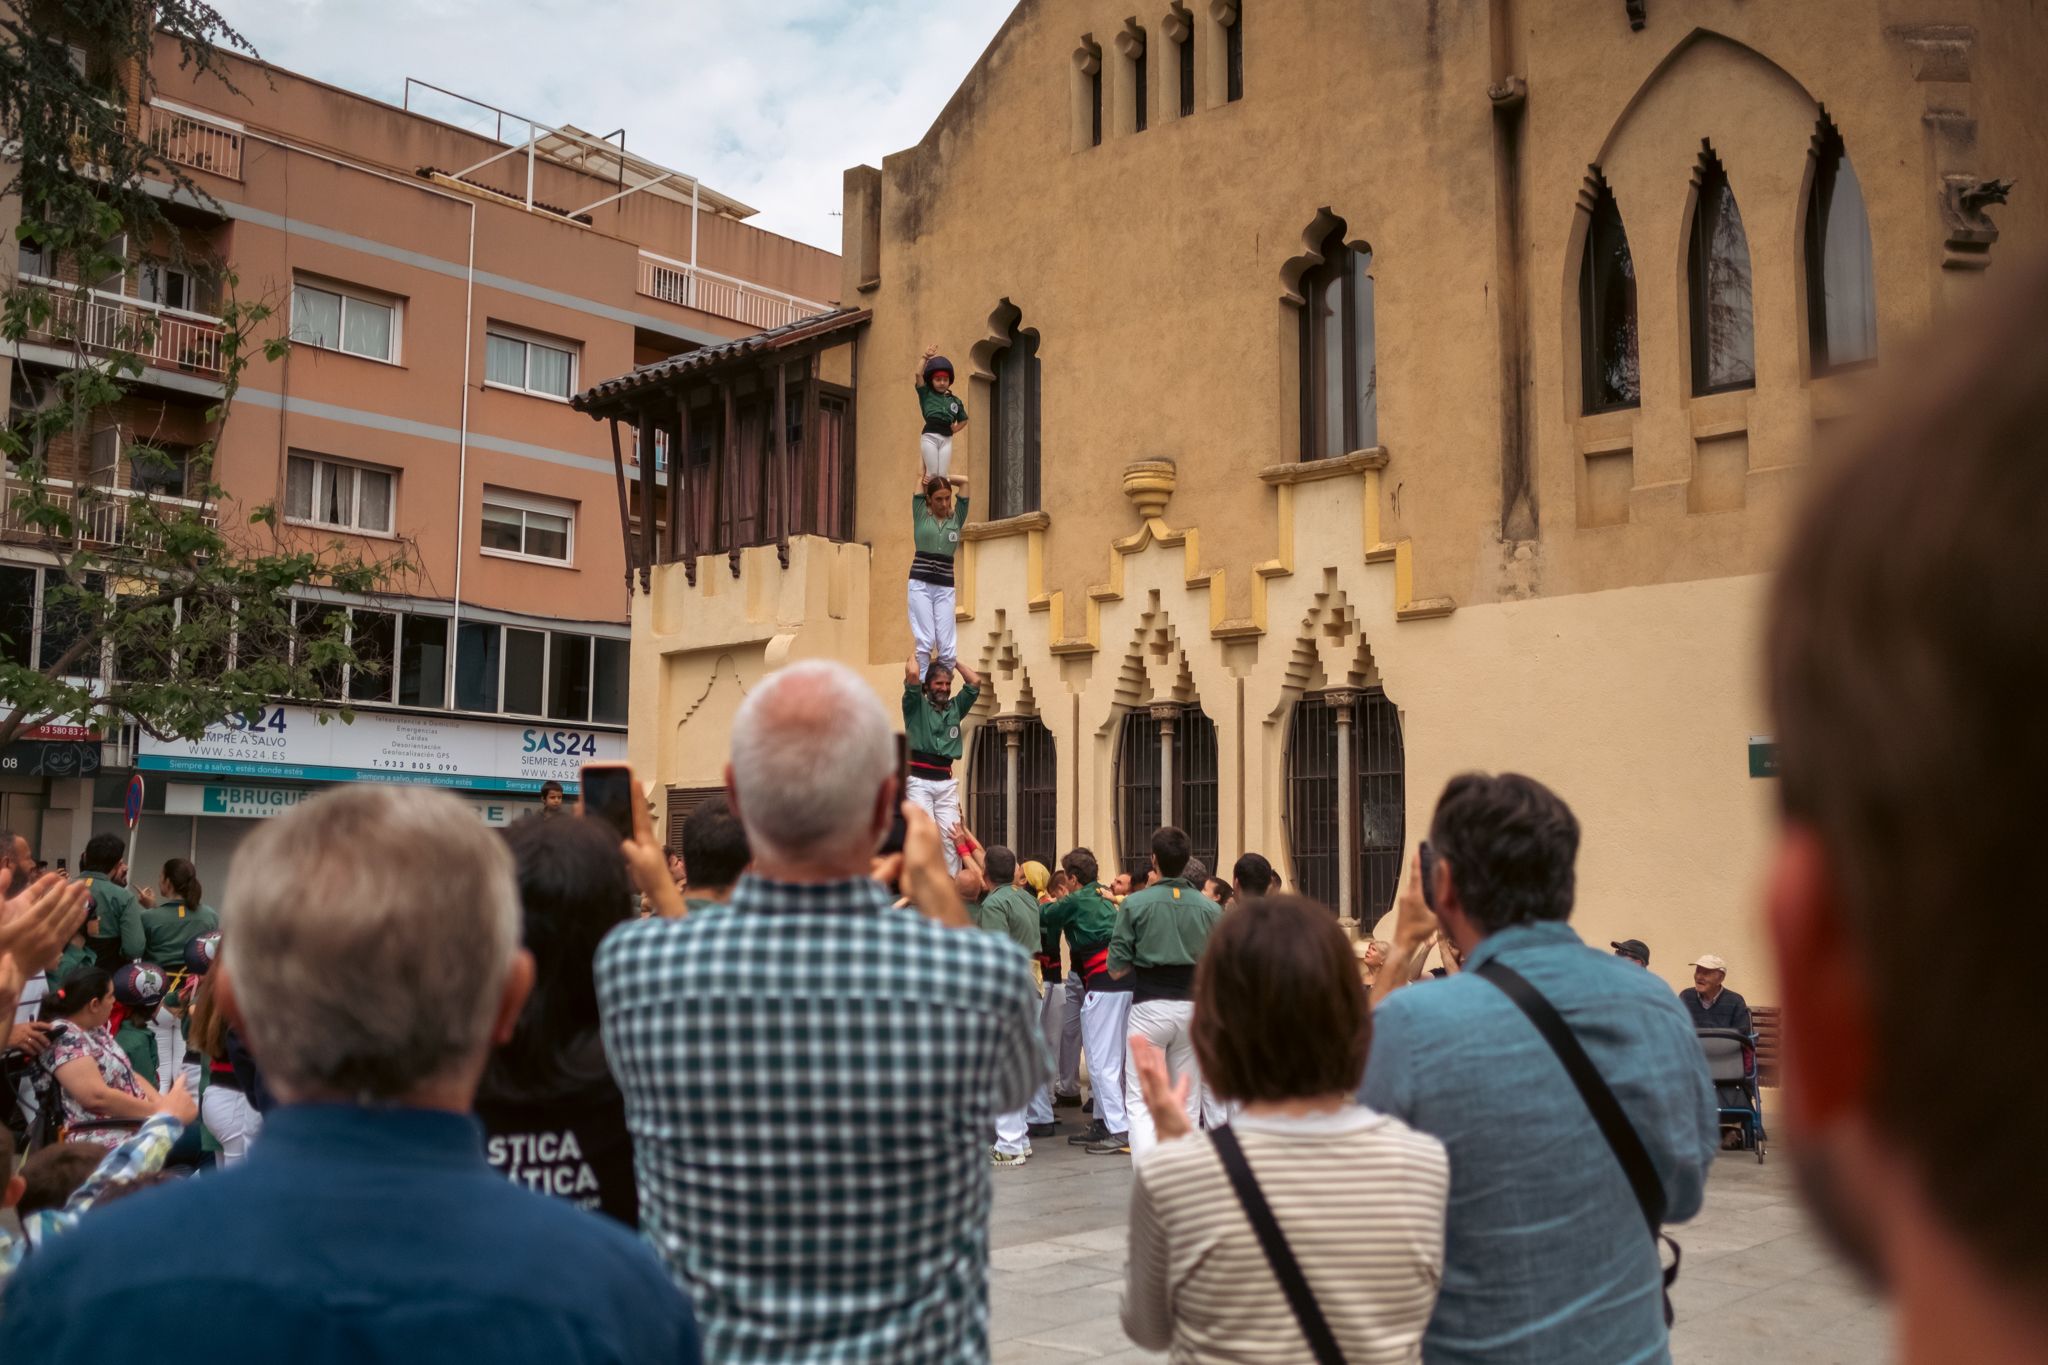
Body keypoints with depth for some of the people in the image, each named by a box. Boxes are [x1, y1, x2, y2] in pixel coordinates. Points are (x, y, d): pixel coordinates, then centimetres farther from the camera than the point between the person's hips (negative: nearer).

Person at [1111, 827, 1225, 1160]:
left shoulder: (1137, 903, -8)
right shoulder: (1210, 908, -2)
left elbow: (1116, 967, -6)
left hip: (1149, 1006, -3)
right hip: (1193, 1007, 3)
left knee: (1139, 1101, 1)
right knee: (1187, 1101, 14)